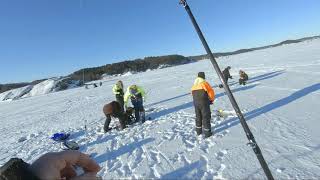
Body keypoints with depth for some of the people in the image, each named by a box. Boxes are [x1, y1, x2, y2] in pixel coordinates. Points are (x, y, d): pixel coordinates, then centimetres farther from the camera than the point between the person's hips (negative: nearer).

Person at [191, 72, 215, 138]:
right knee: (206, 117, 4)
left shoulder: (194, 85, 9)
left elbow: (193, 94, 10)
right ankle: (207, 132, 11)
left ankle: (198, 131, 30)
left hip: (195, 103, 6)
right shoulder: (204, 83, -9)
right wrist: (212, 99, 10)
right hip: (204, 103, -6)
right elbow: (211, 92, -7)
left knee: (198, 116, 18)